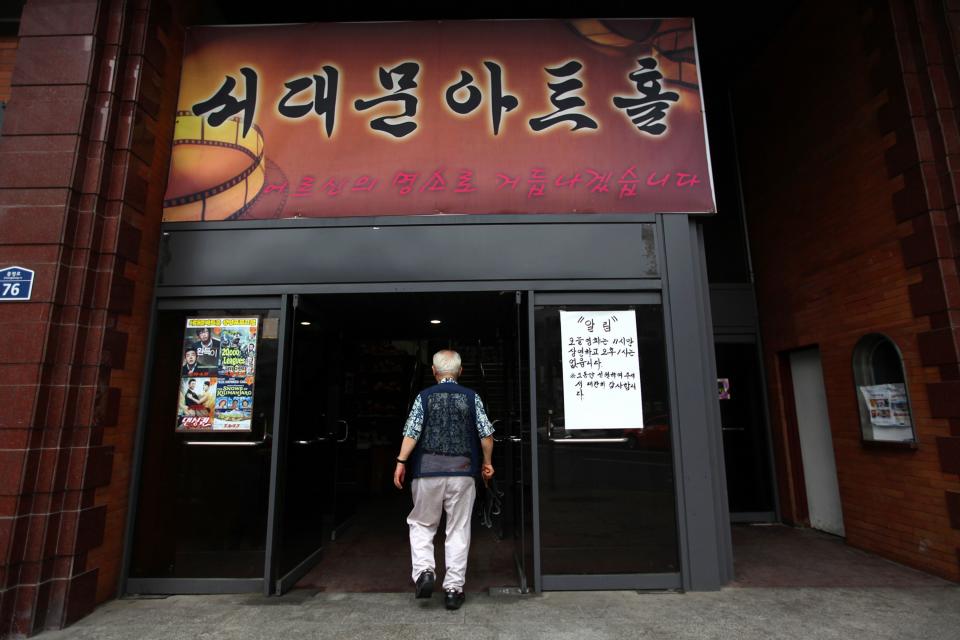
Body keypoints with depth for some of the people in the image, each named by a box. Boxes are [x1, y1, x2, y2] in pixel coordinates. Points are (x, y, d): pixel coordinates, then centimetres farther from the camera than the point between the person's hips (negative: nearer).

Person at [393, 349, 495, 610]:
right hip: (463, 471, 1)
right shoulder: (472, 397, 1)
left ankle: (423, 571, 4)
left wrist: (401, 462, 1)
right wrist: (487, 462, 13)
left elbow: (412, 433, -6)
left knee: (421, 523, 18)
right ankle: (453, 588, 14)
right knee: (458, 529, 10)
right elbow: (486, 435, 0)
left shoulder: (424, 397, -1)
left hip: (428, 471, 0)